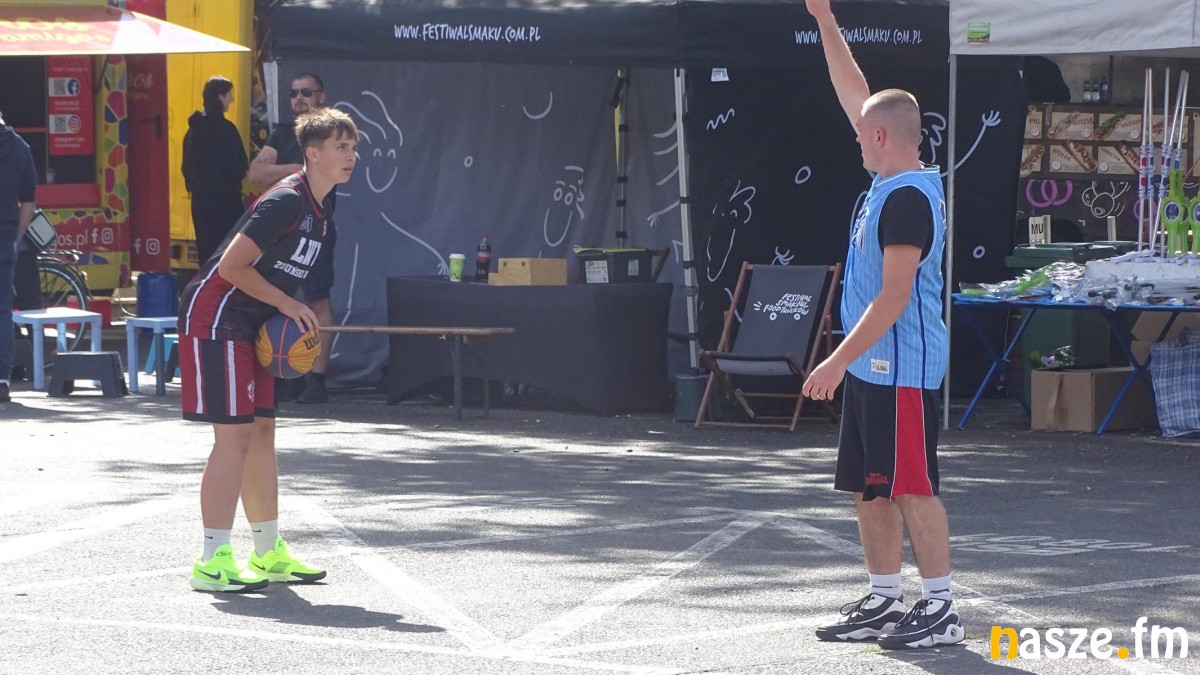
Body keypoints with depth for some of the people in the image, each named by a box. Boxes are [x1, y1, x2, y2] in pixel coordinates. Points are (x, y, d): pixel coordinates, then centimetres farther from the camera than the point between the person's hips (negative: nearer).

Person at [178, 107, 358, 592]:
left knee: (261, 432, 12)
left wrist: (295, 318, 9)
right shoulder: (285, 202, -20)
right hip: (215, 318, -10)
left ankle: (268, 553, 21)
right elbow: (232, 266, -22)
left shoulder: (321, 207, 10)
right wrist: (288, 305, -15)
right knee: (235, 434, -11)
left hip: (250, 326, 10)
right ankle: (212, 561, -10)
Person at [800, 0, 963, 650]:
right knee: (869, 489, 12)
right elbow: (854, 93, 19)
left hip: (901, 368, -10)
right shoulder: (891, 182, 9)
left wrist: (839, 360, -21)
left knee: (911, 488, -6)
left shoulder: (909, 198, -18)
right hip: (872, 366, 10)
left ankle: (940, 609, -1)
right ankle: (883, 602, 19)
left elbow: (894, 295, -22)